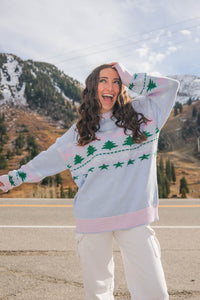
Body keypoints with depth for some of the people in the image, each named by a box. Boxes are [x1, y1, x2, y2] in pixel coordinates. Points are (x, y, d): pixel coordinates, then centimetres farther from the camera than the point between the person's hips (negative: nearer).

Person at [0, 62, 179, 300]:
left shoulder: (139, 113, 9)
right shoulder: (79, 132, 11)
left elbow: (170, 86, 11)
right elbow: (48, 159, 17)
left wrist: (130, 79, 5)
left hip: (135, 217, 0)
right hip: (93, 218, 1)